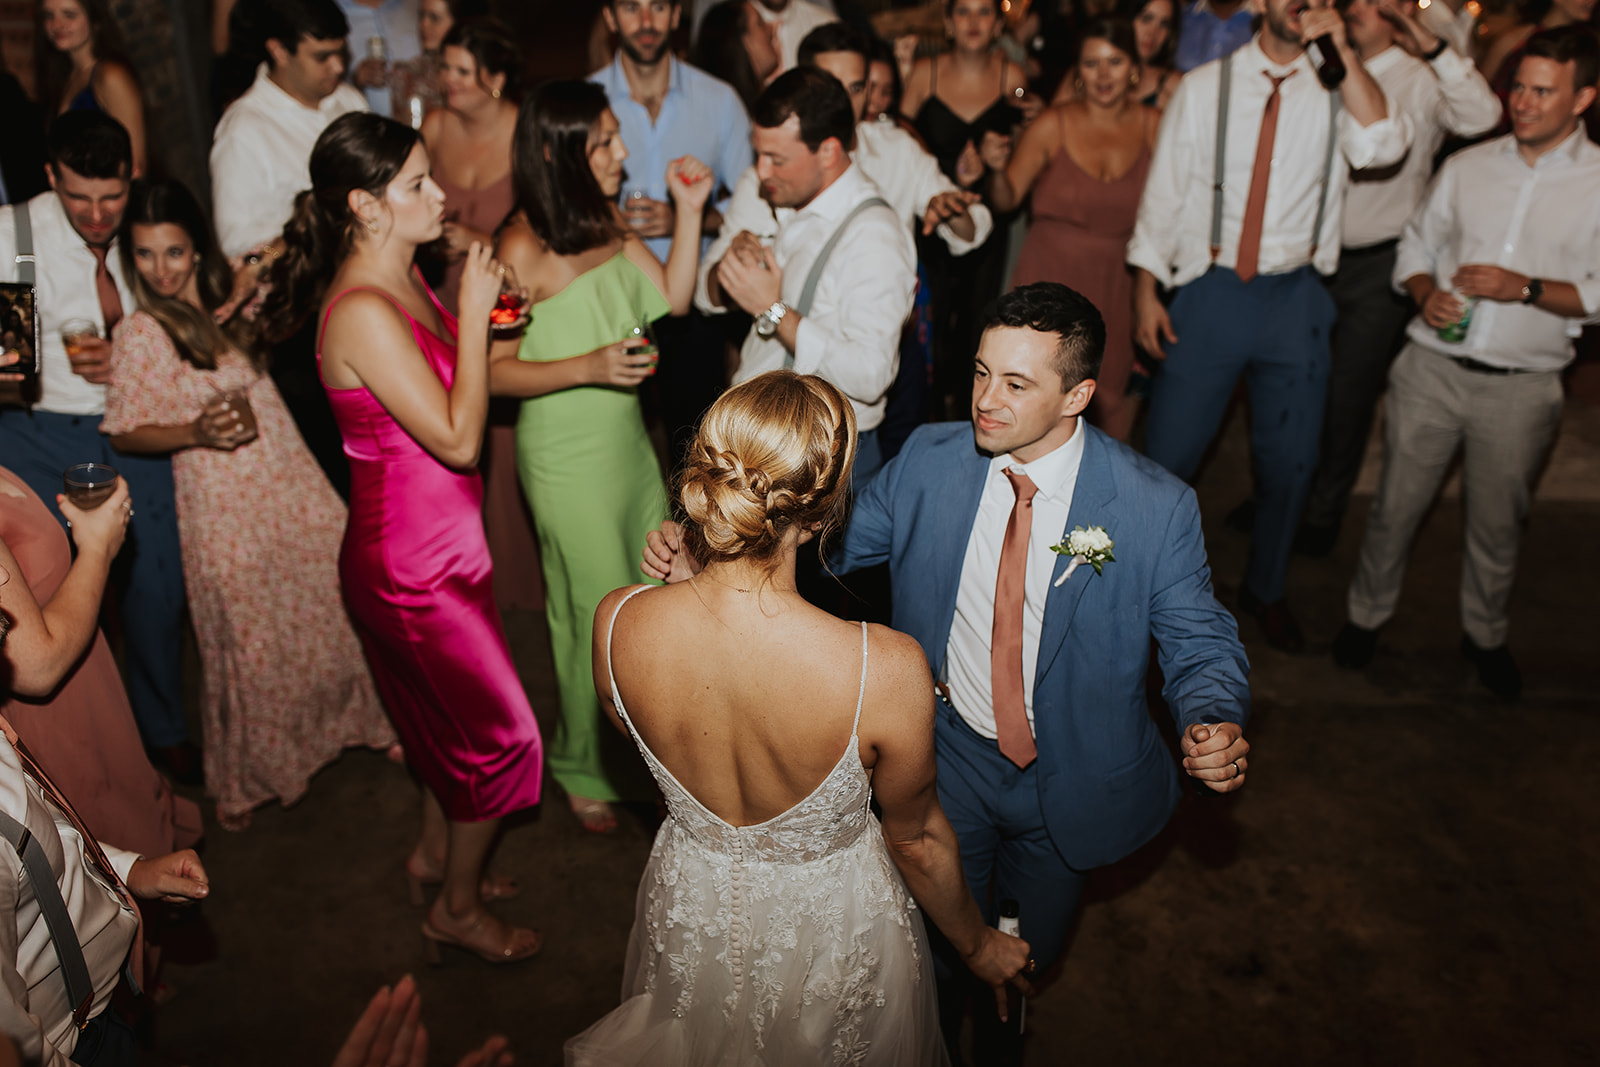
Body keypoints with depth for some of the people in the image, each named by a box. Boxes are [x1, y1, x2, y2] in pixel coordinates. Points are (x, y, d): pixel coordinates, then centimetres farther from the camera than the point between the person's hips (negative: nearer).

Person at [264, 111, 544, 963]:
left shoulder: (403, 280, 3)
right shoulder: (362, 311, -26)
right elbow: (457, 440, -26)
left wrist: (481, 322, 1)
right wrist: (473, 314, -22)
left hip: (438, 546, 9)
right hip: (413, 564, -9)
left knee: (448, 713, 25)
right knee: (500, 732, 5)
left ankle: (436, 854, 48)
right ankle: (458, 908, 27)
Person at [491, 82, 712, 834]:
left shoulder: (607, 221, 4)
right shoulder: (524, 247, -19)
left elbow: (672, 298, 6)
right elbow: (493, 371, -19)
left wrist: (689, 211, -2)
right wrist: (589, 366, -28)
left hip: (627, 440, 8)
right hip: (567, 458, -7)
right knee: (597, 616, 6)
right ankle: (579, 765, 32)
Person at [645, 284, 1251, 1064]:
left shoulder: (1156, 508, -22)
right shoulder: (929, 460, -16)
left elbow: (1200, 641, -15)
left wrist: (1216, 723, -38)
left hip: (1067, 782, 0)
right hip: (946, 759, 1)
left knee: (1030, 947, 28)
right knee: (939, 934, 25)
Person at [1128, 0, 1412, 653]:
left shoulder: (1335, 91, 3)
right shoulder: (1205, 86, 1)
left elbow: (1383, 147, -17)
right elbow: (1163, 189, 2)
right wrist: (1145, 290, -3)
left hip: (1296, 298, 2)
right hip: (1210, 289, -2)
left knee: (1289, 461, 11)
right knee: (1169, 452, 1)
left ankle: (1265, 590, 33)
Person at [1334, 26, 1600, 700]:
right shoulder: (1467, 166, 6)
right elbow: (1417, 245, 12)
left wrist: (1524, 289, -18)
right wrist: (1425, 294, -8)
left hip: (1521, 387, -1)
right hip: (1432, 367, 1)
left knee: (1498, 523, 12)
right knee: (1396, 504, 5)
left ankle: (1484, 634, 34)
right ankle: (1367, 614, 27)